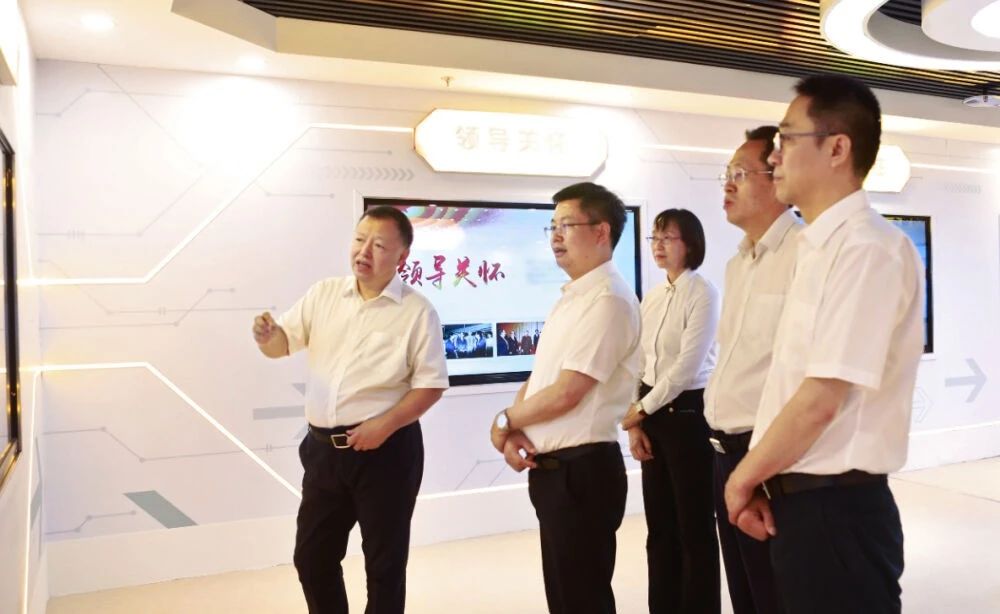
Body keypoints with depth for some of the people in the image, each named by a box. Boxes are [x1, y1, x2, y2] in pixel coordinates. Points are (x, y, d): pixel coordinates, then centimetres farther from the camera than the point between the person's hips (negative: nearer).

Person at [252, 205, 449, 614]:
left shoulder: (418, 312, -9)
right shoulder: (324, 294, 5)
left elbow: (431, 384, -9)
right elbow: (284, 342, 6)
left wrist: (384, 426, -21)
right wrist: (268, 336, -18)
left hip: (386, 450, -5)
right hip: (323, 447, 5)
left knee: (384, 560, 10)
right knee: (311, 555, 17)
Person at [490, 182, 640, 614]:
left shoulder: (608, 300, -18)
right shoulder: (570, 296, 14)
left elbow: (565, 394, -21)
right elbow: (537, 378, 14)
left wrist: (505, 421, -5)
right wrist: (513, 434, -2)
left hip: (580, 469, -9)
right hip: (551, 468, 9)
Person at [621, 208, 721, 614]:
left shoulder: (702, 293, -10)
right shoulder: (651, 298, 12)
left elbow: (688, 366, -16)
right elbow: (639, 363, 10)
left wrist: (641, 409, -11)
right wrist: (635, 421, 2)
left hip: (688, 413, -7)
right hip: (652, 414, 7)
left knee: (694, 525, 5)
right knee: (659, 525, 13)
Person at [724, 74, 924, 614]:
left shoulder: (868, 249, -17)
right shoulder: (817, 248, 10)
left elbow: (822, 401, -22)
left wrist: (744, 477, -8)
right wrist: (759, 480, 7)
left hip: (835, 508, -8)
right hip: (798, 499, 8)